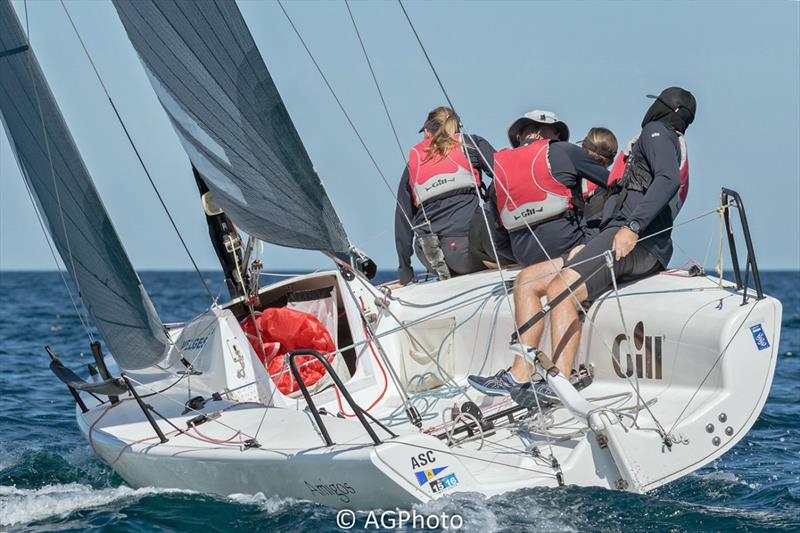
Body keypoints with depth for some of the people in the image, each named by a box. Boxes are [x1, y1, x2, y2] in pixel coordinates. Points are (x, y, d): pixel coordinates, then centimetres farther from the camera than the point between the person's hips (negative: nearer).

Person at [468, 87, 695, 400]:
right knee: (527, 280, 5)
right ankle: (521, 374, -7)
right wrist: (587, 249, 28)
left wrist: (633, 227, -27)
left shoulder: (657, 132, 6)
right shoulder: (677, 148, 35)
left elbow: (667, 180, -16)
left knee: (560, 289, -30)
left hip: (636, 242, -10)